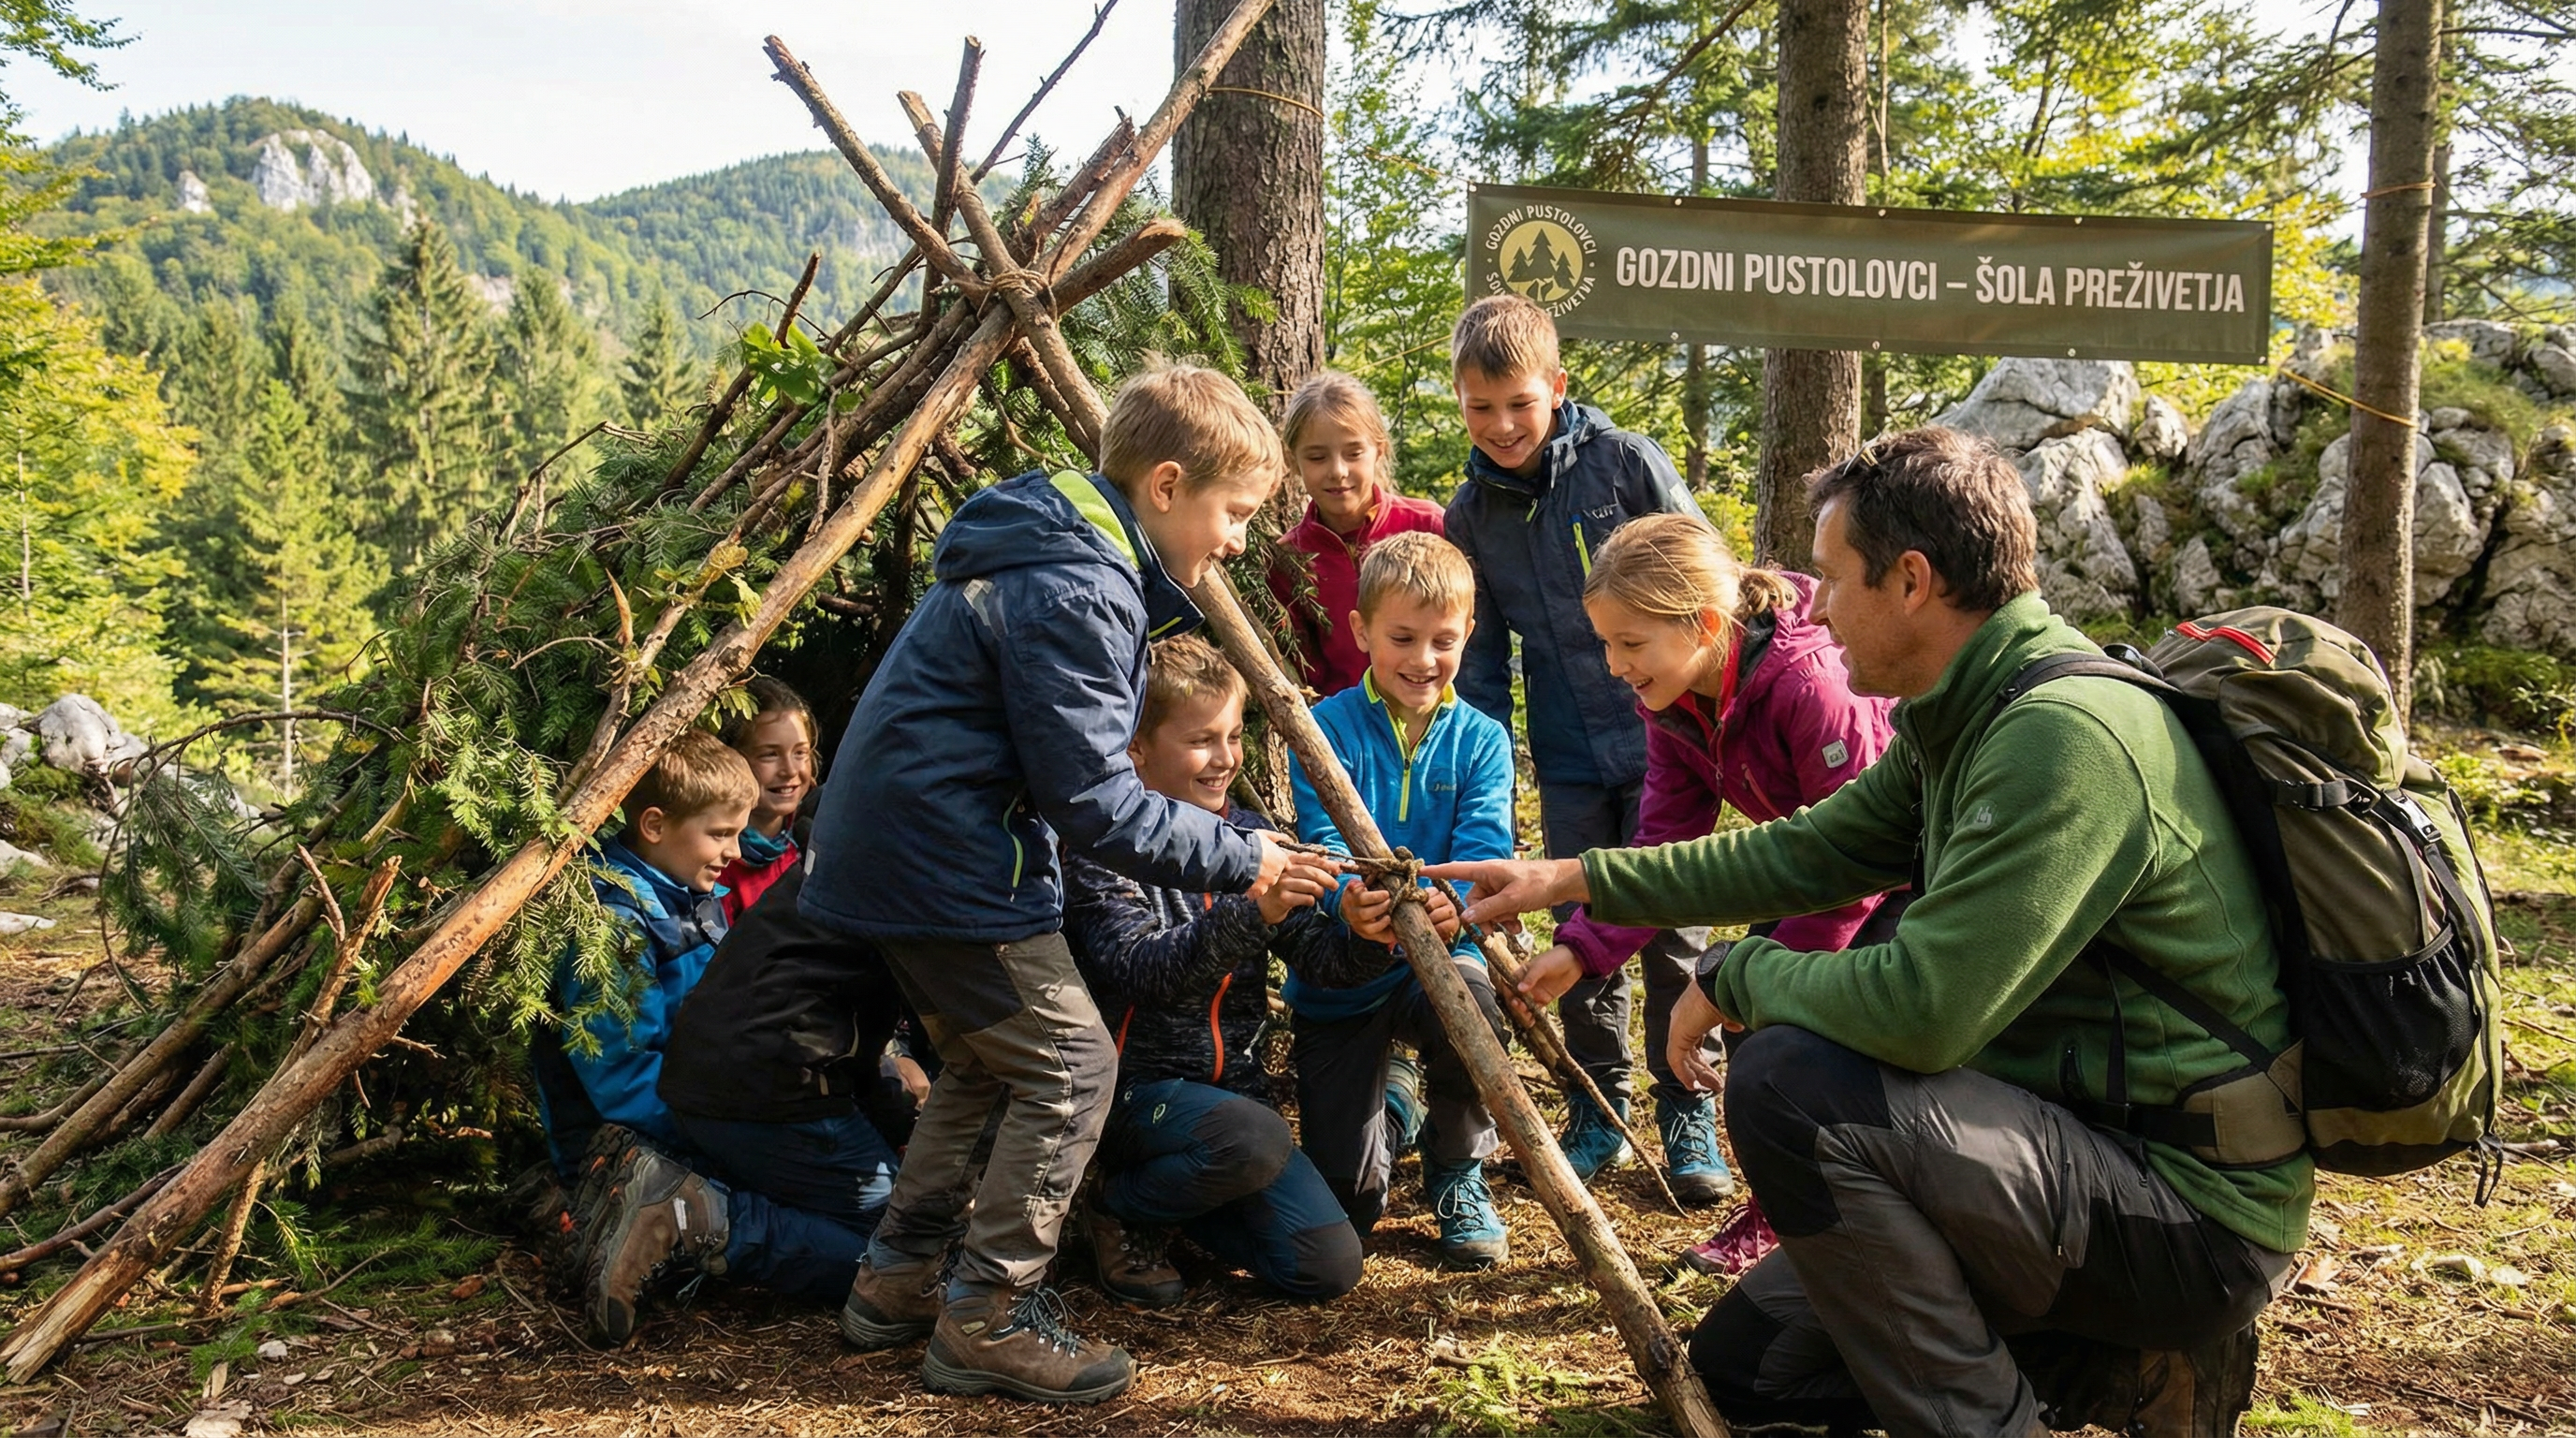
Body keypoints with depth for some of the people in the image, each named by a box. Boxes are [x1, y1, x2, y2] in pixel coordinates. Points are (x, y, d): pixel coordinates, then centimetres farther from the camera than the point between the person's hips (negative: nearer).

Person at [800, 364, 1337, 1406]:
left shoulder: (1058, 551, 12)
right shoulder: (1075, 590, -21)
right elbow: (1091, 798, -22)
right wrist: (1237, 861, -13)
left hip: (898, 848, 11)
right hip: (949, 861, -11)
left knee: (986, 1060, 21)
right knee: (1070, 1063, -4)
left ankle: (897, 1281, 29)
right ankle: (985, 1320, 4)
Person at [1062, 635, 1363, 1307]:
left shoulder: (1248, 835, 5)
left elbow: (1317, 954, -5)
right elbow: (1142, 971, -28)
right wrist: (1248, 912, -42)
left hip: (1233, 1085, 6)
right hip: (1137, 1085, -6)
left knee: (1330, 1268, -5)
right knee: (1257, 1140, -35)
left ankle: (1174, 1192, 18)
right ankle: (1118, 1207, -4)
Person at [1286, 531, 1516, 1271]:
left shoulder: (1480, 739, -1)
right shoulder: (1327, 729, -7)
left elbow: (1485, 848, -16)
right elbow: (1324, 840, -20)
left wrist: (1454, 899, -41)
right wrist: (1349, 901, -44)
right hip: (1341, 978, -1)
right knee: (1346, 1201, -5)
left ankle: (1457, 1174, -5)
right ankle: (1384, 1102, 35)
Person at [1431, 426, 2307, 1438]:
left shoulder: (2068, 737, -26)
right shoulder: (1967, 721, 6)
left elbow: (1924, 1009, -32)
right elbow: (1806, 852, 16)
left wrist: (1737, 980, -13)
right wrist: (1574, 879, 16)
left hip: (2198, 1213, -10)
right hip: (2084, 1146, 10)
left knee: (1789, 1079, -27)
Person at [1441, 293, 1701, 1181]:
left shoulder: (1624, 462, -6)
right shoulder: (1470, 512, 6)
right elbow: (1482, 653, 13)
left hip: (1660, 739, -3)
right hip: (1568, 761, 4)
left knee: (1669, 931, 2)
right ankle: (1599, 1113, 23)